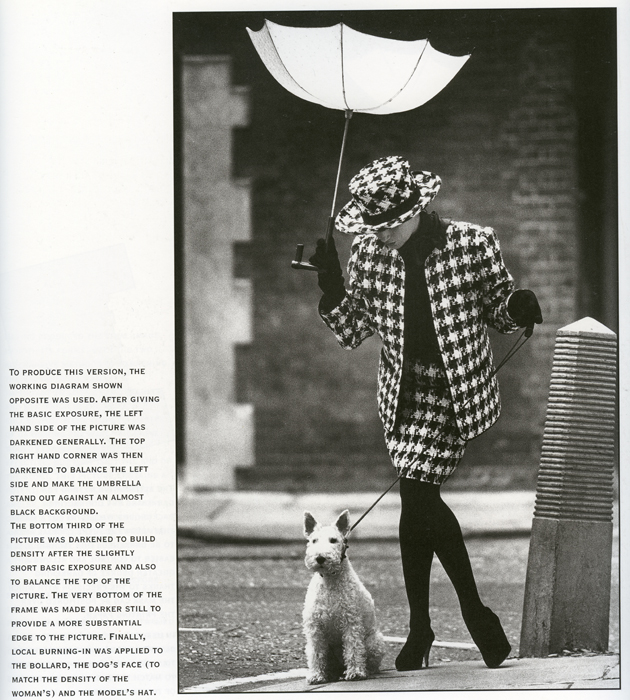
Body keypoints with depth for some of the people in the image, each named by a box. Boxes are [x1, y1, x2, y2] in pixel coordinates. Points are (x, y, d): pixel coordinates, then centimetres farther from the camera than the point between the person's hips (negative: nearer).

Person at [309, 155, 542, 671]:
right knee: (421, 501, 2)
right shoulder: (369, 256, 0)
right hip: (404, 391, 4)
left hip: (454, 391, -4)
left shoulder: (471, 245, -9)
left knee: (416, 498, -13)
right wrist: (331, 287, -10)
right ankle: (475, 612, 17)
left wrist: (519, 307, -17)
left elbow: (497, 309, 5)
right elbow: (352, 333, 5)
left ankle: (420, 627, 2)